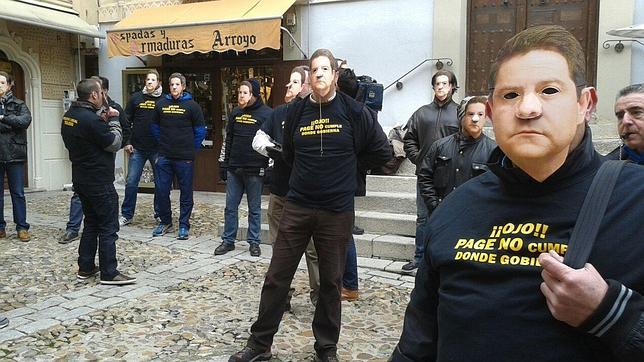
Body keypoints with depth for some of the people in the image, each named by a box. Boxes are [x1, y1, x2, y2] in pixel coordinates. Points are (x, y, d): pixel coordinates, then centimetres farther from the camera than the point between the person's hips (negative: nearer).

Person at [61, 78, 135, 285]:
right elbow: (115, 144, -14)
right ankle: (109, 274, 2)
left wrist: (103, 119, 0)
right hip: (99, 182, -9)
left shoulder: (69, 116, 7)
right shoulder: (91, 119, -21)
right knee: (108, 227, -2)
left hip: (81, 180, 9)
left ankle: (85, 268, 24)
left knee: (91, 223, 18)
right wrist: (113, 119, -4)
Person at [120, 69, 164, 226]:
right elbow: (126, 120, 8)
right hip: (137, 148, 1)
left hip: (158, 149, -1)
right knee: (131, 183, 4)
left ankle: (160, 213, 21)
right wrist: (126, 143, 2)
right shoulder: (136, 98, 4)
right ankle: (126, 215, 15)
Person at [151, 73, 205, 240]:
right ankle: (165, 222, 24)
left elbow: (200, 131, 0)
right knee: (161, 190, 6)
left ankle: (184, 226, 15)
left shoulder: (192, 105, -3)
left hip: (185, 158, -3)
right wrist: (163, 144, 13)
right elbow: (155, 127, 16)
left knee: (186, 192, 5)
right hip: (164, 157, 3)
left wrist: (192, 149, 2)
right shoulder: (160, 104, 5)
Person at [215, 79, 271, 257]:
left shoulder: (267, 113, -7)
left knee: (254, 208, 7)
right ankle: (228, 240, 20)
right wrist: (224, 164, 13)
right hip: (234, 169, 5)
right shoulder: (235, 113, 10)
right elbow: (228, 140, 15)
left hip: (255, 170, -5)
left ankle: (254, 242, 18)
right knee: (230, 207, 9)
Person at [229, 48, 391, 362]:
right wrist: (313, 170, 10)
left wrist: (346, 160, 7)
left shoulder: (353, 111, -4)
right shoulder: (296, 111, 4)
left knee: (331, 282, 10)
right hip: (297, 207, 2)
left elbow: (382, 152, 3)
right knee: (276, 278, 6)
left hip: (337, 212, -2)